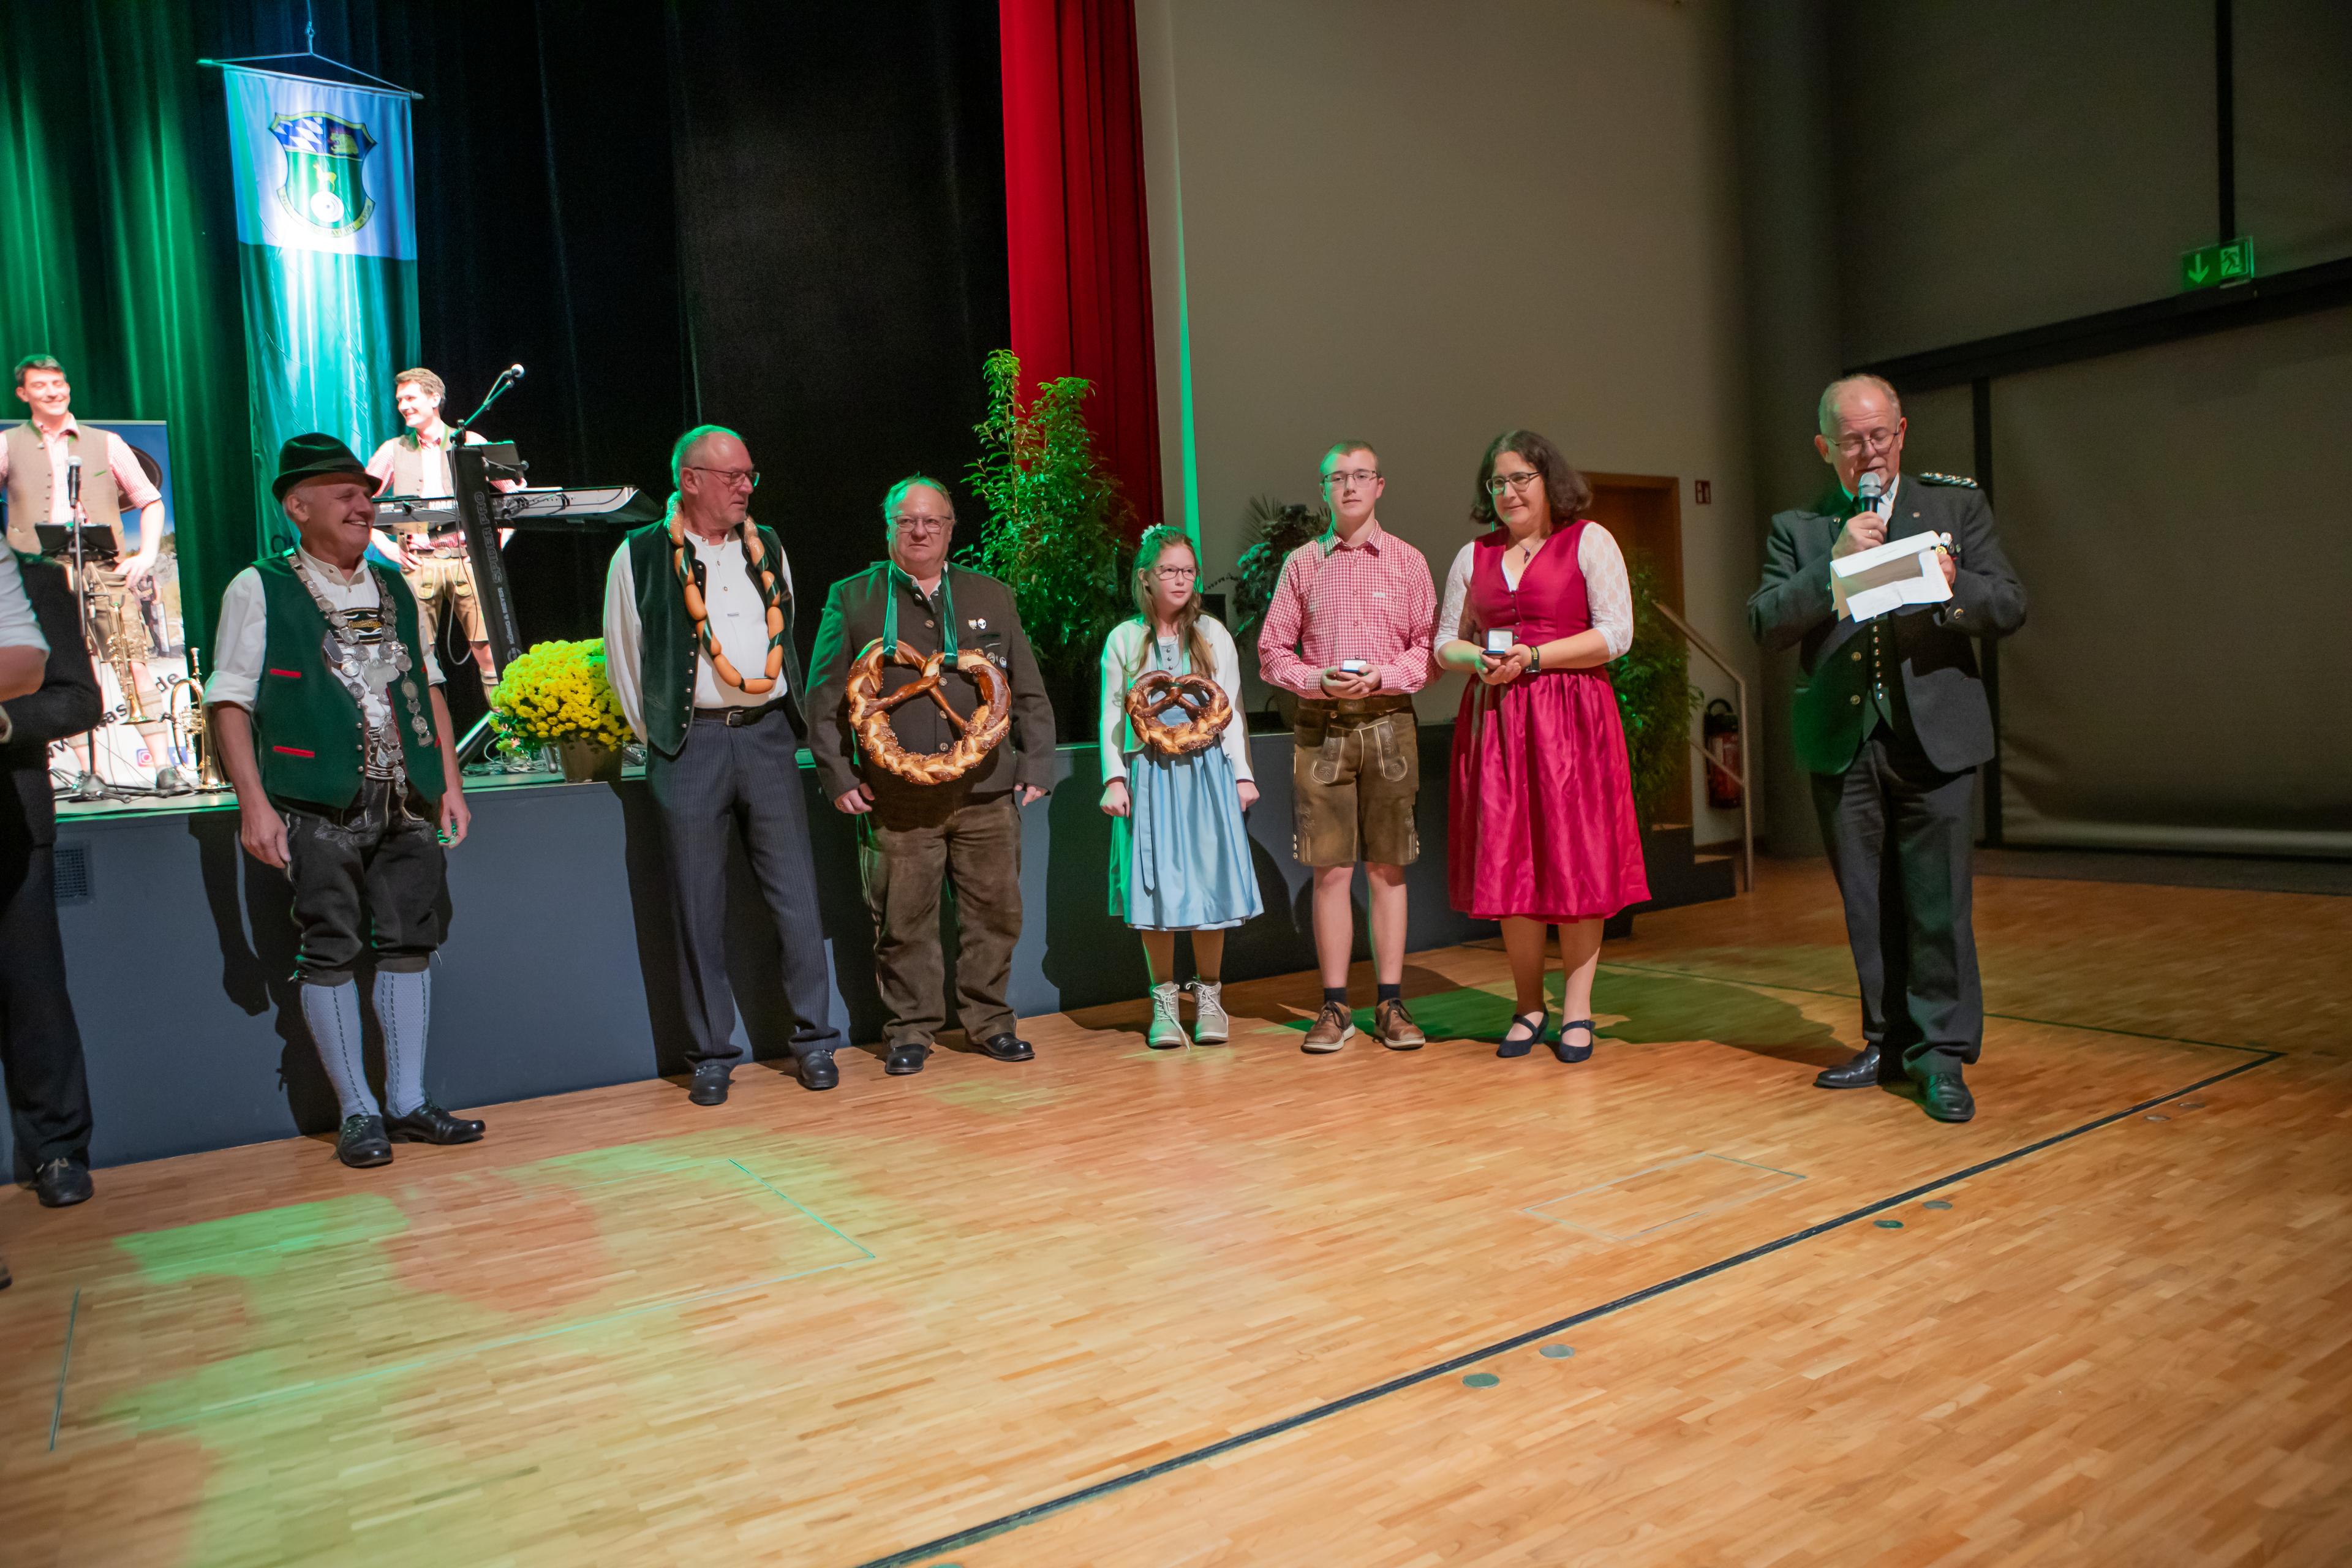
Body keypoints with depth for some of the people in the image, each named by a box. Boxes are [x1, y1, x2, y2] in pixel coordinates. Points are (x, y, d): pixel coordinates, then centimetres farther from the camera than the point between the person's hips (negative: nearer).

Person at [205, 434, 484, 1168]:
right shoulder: (258, 590, 1)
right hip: (320, 805, -5)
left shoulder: (394, 589, 16)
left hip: (406, 802, 5)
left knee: (409, 941, 6)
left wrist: (450, 784, 12)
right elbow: (230, 701, -4)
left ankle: (408, 1102, 15)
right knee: (331, 951, 1)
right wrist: (254, 802, -12)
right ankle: (357, 1113, 10)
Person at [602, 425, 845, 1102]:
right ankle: (711, 1055, 14)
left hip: (767, 735, 3)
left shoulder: (767, 547, 12)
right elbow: (622, 658, 5)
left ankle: (813, 1039, 14)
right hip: (692, 742, -3)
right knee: (700, 906, 3)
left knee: (795, 894, 3)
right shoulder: (641, 555, 0)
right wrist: (662, 740, 5)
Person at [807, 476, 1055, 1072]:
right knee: (903, 921, 3)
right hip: (895, 800, -2)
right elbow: (826, 701, 6)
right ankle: (911, 1029, 17)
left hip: (986, 794, 2)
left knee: (995, 913, 6)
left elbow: (1030, 694, 14)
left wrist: (1036, 767, 6)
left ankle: (989, 1021, 22)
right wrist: (838, 776, -2)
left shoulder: (992, 597, 14)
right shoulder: (850, 599, 8)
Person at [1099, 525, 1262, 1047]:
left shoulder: (1214, 636, 9)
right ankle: (1164, 1001, 12)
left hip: (1206, 773, 1)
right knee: (1156, 887, 0)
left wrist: (1242, 774, 4)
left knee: (1209, 880, -1)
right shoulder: (1124, 640, 6)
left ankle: (1208, 996, 14)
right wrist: (1115, 779, -3)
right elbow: (1112, 715, 5)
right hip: (1148, 775, -1)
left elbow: (1232, 710, 10)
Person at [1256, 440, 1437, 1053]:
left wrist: (1380, 676, -12)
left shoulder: (1407, 561, 7)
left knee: (1388, 869, 2)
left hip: (1388, 723, 0)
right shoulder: (1302, 564, 9)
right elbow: (1271, 651, 8)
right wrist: (1318, 680, -9)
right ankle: (1335, 1007, 8)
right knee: (1331, 870, 0)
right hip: (1321, 725, 0)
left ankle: (1391, 1004, 9)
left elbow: (1430, 648, 5)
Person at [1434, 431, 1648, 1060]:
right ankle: (1528, 1006, 15)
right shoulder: (1474, 555, 16)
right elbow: (1446, 640, 18)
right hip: (1495, 720, 4)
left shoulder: (1589, 541, 4)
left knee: (1576, 859, -2)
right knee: (1507, 864, 3)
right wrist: (1478, 661, -4)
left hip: (1573, 718, -3)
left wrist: (1531, 658, -12)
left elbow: (1615, 634, -5)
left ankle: (1576, 1010, 7)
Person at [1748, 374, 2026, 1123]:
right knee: (1867, 906, 9)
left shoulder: (1955, 505, 10)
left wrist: (1954, 587, -18)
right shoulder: (1796, 527, 10)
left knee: (1937, 903, -2)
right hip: (1841, 741, 1)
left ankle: (1941, 1053, 9)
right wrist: (1833, 564, -14)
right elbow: (1765, 624, -2)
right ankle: (1890, 1041, 22)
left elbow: (2011, 606, 3)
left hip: (1934, 735, -1)